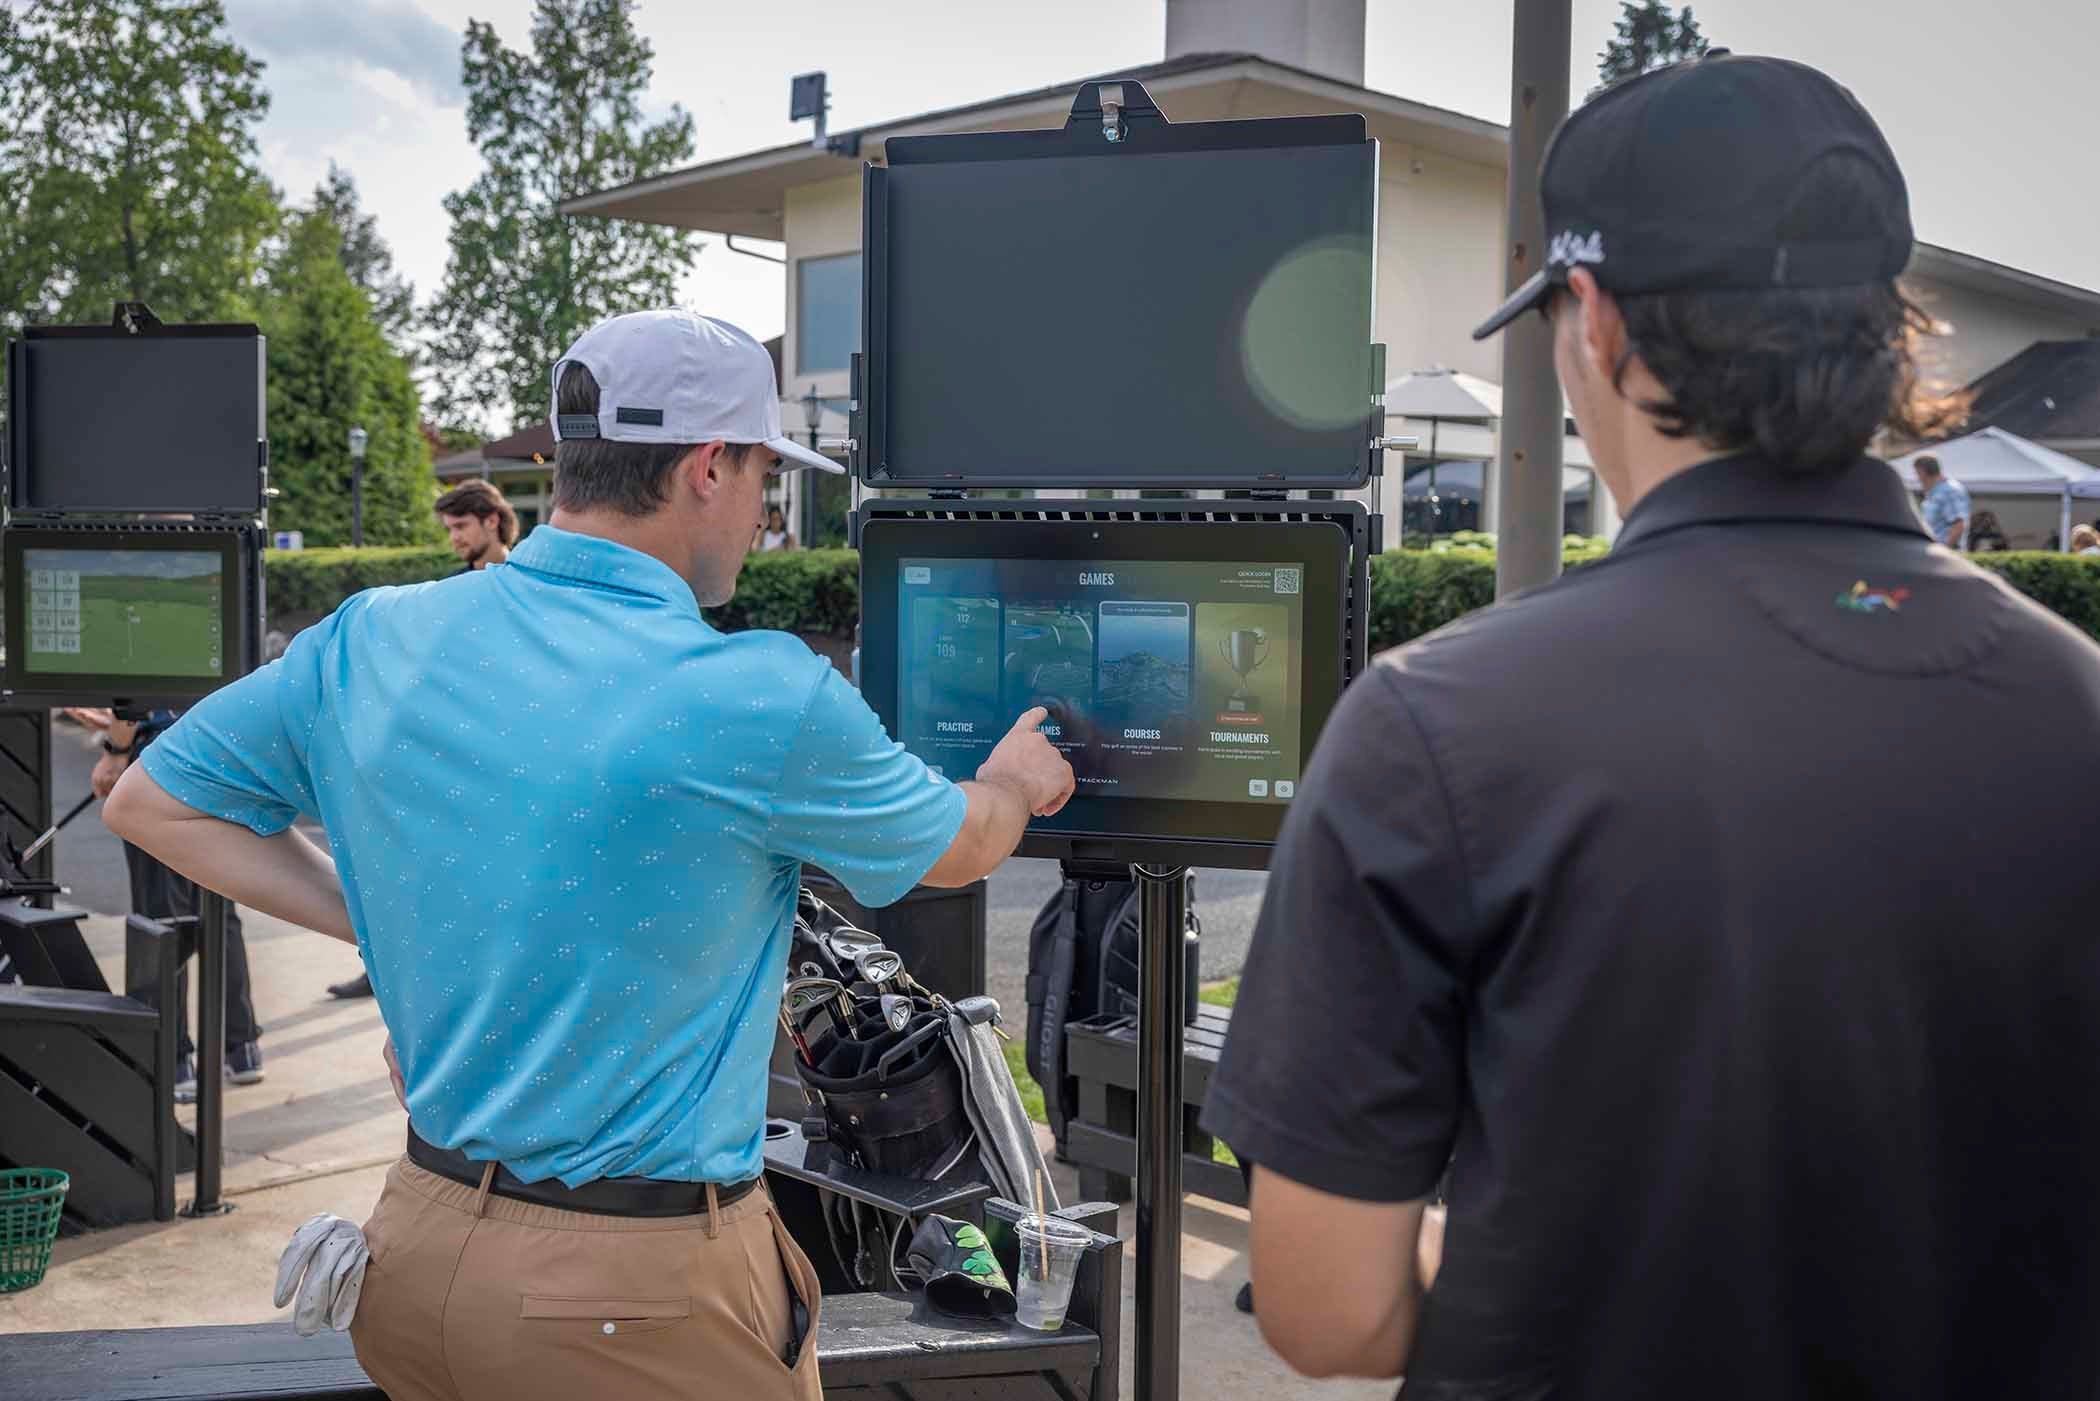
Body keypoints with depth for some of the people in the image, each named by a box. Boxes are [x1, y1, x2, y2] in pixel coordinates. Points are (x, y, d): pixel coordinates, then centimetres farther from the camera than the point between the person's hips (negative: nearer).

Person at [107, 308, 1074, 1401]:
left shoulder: (370, 641, -3)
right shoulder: (758, 700, -18)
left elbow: (153, 803, 11)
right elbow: (956, 850, 0)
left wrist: (374, 918, 8)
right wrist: (1015, 784, 24)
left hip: (423, 1239, 6)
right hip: (642, 1295, -5)